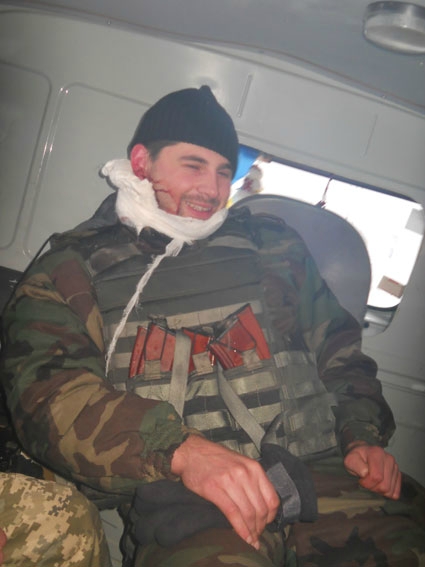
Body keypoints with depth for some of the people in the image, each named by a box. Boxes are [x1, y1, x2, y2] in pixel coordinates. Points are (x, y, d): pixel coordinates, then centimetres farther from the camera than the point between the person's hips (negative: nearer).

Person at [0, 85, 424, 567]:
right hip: (182, 500, -3)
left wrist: (362, 436, 7)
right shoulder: (70, 271, 11)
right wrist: (181, 450, -20)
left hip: (323, 469, 4)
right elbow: (49, 394, -5)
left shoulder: (275, 246, 23)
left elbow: (337, 350, 26)